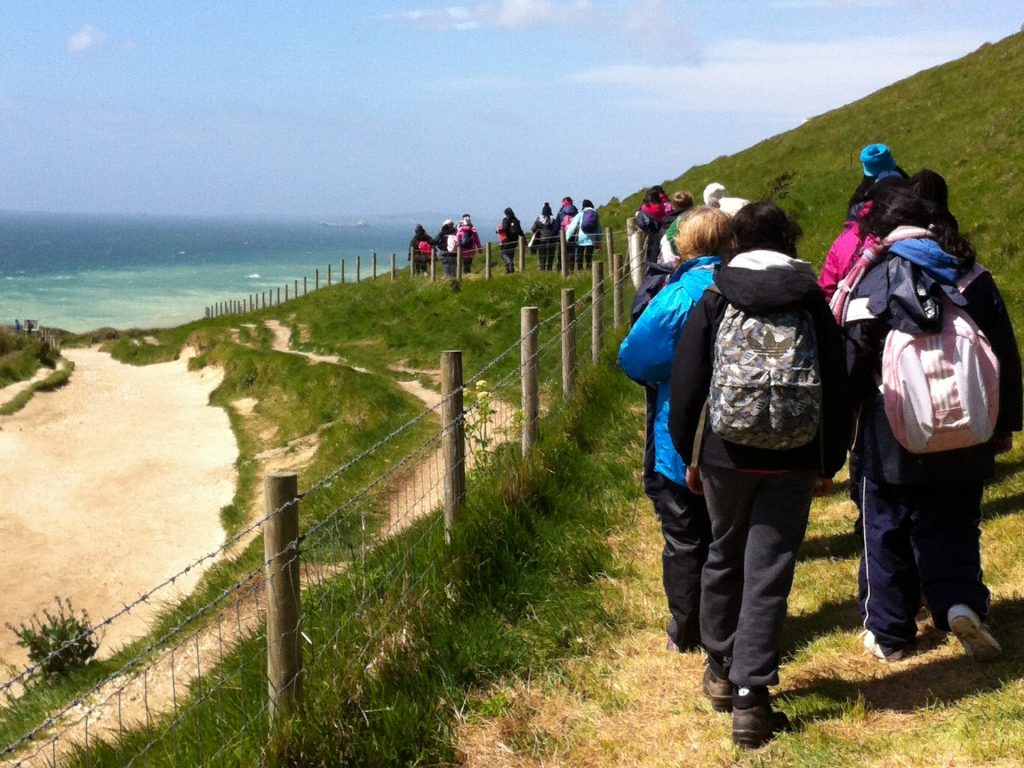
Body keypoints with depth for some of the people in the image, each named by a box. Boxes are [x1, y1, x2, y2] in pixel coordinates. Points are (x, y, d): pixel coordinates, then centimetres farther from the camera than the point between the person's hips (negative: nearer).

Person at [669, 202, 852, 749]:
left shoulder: (713, 303, -2)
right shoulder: (813, 305, 0)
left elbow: (686, 387, -1)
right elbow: (837, 392, 2)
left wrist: (690, 456, 10)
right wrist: (829, 464, 11)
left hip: (725, 456, 1)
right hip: (793, 462, -1)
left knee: (724, 557, 19)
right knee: (769, 572, 1)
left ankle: (721, 671, 32)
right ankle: (750, 699, -1)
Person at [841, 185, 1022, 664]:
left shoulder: (873, 283, -11)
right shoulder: (973, 278, 2)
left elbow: (851, 365, -9)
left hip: (890, 444, -3)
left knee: (886, 535, 11)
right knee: (953, 530, 16)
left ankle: (889, 635, 19)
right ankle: (961, 603, -8)